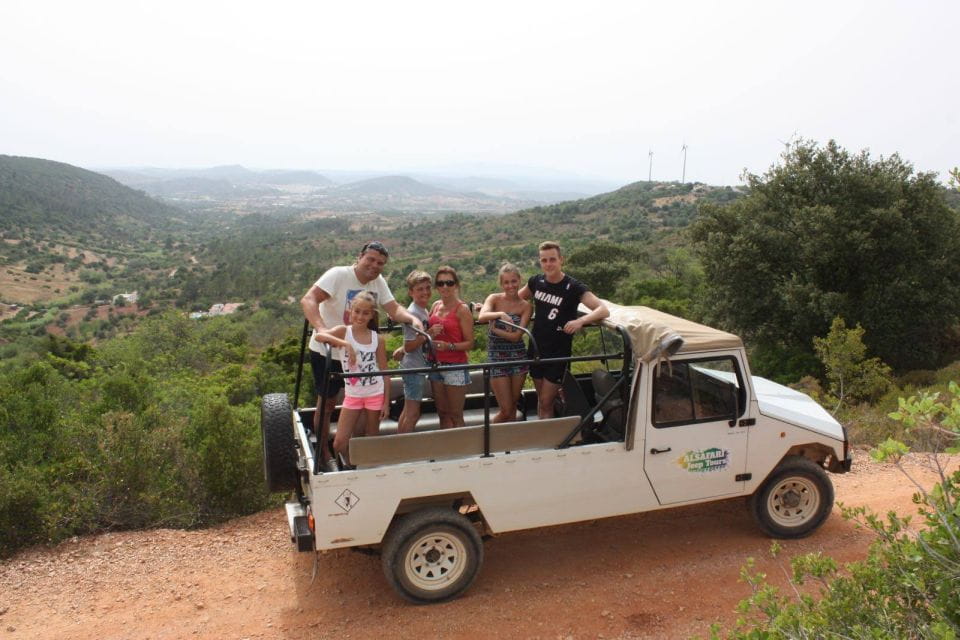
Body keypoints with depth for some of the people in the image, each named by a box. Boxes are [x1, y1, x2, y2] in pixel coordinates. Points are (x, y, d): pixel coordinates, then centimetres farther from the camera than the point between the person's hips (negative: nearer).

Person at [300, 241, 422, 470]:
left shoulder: (378, 282, -1)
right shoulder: (338, 275, -20)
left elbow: (394, 309, -4)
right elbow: (308, 301, -30)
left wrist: (412, 319, -25)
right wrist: (321, 329, -46)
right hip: (327, 352, -6)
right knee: (327, 402, 6)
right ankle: (324, 454, 23)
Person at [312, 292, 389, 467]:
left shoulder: (377, 339, -3)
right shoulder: (344, 331, -6)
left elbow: (384, 371, 0)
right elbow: (319, 335, -26)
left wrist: (386, 401, -3)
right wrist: (345, 344, -36)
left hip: (375, 394, 0)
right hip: (352, 395, 0)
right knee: (339, 443, -2)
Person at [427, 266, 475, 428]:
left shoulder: (462, 309, -9)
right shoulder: (435, 306, 9)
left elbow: (469, 343, -12)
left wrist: (449, 346, -26)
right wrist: (431, 332, -4)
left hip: (455, 367, -6)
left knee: (456, 416, 1)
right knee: (443, 414, 12)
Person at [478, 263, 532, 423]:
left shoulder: (525, 306, -2)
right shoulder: (494, 299, -2)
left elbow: (516, 336, -11)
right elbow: (482, 317, -24)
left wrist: (494, 329, -13)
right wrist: (500, 314, -37)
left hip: (518, 356, 2)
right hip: (496, 357, -2)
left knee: (513, 408, 9)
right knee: (506, 410, -3)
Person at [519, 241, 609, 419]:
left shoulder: (573, 287, -15)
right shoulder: (536, 282, 0)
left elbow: (604, 310, -24)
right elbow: (516, 298, 19)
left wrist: (580, 321, -41)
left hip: (558, 354, -4)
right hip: (536, 350, 4)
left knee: (546, 404, -2)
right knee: (541, 399, 16)